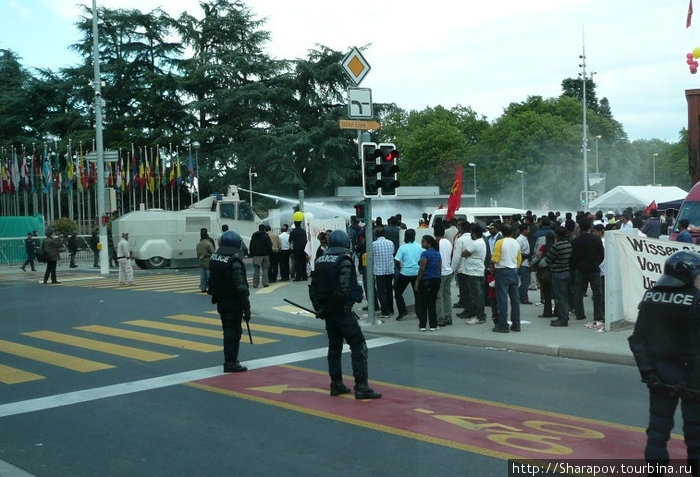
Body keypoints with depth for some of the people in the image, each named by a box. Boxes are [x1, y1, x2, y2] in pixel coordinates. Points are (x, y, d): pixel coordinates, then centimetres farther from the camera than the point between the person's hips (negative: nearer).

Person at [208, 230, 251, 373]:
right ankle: (230, 363, 3)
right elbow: (241, 288, -22)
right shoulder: (235, 263, -22)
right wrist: (246, 308, -16)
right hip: (233, 302, -8)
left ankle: (230, 360, 30)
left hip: (220, 300, 8)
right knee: (233, 331, 0)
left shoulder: (214, 258, 4)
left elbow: (212, 281, 15)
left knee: (229, 330, 19)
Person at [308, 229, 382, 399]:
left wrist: (319, 308, 16)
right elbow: (344, 288, -24)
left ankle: (336, 384, 21)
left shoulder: (319, 261, 8)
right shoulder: (344, 261, -14)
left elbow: (313, 288, 11)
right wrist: (346, 304, -9)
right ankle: (361, 387, -6)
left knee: (334, 347, 16)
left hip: (327, 313, 7)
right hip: (342, 312, -7)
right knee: (358, 347, -2)